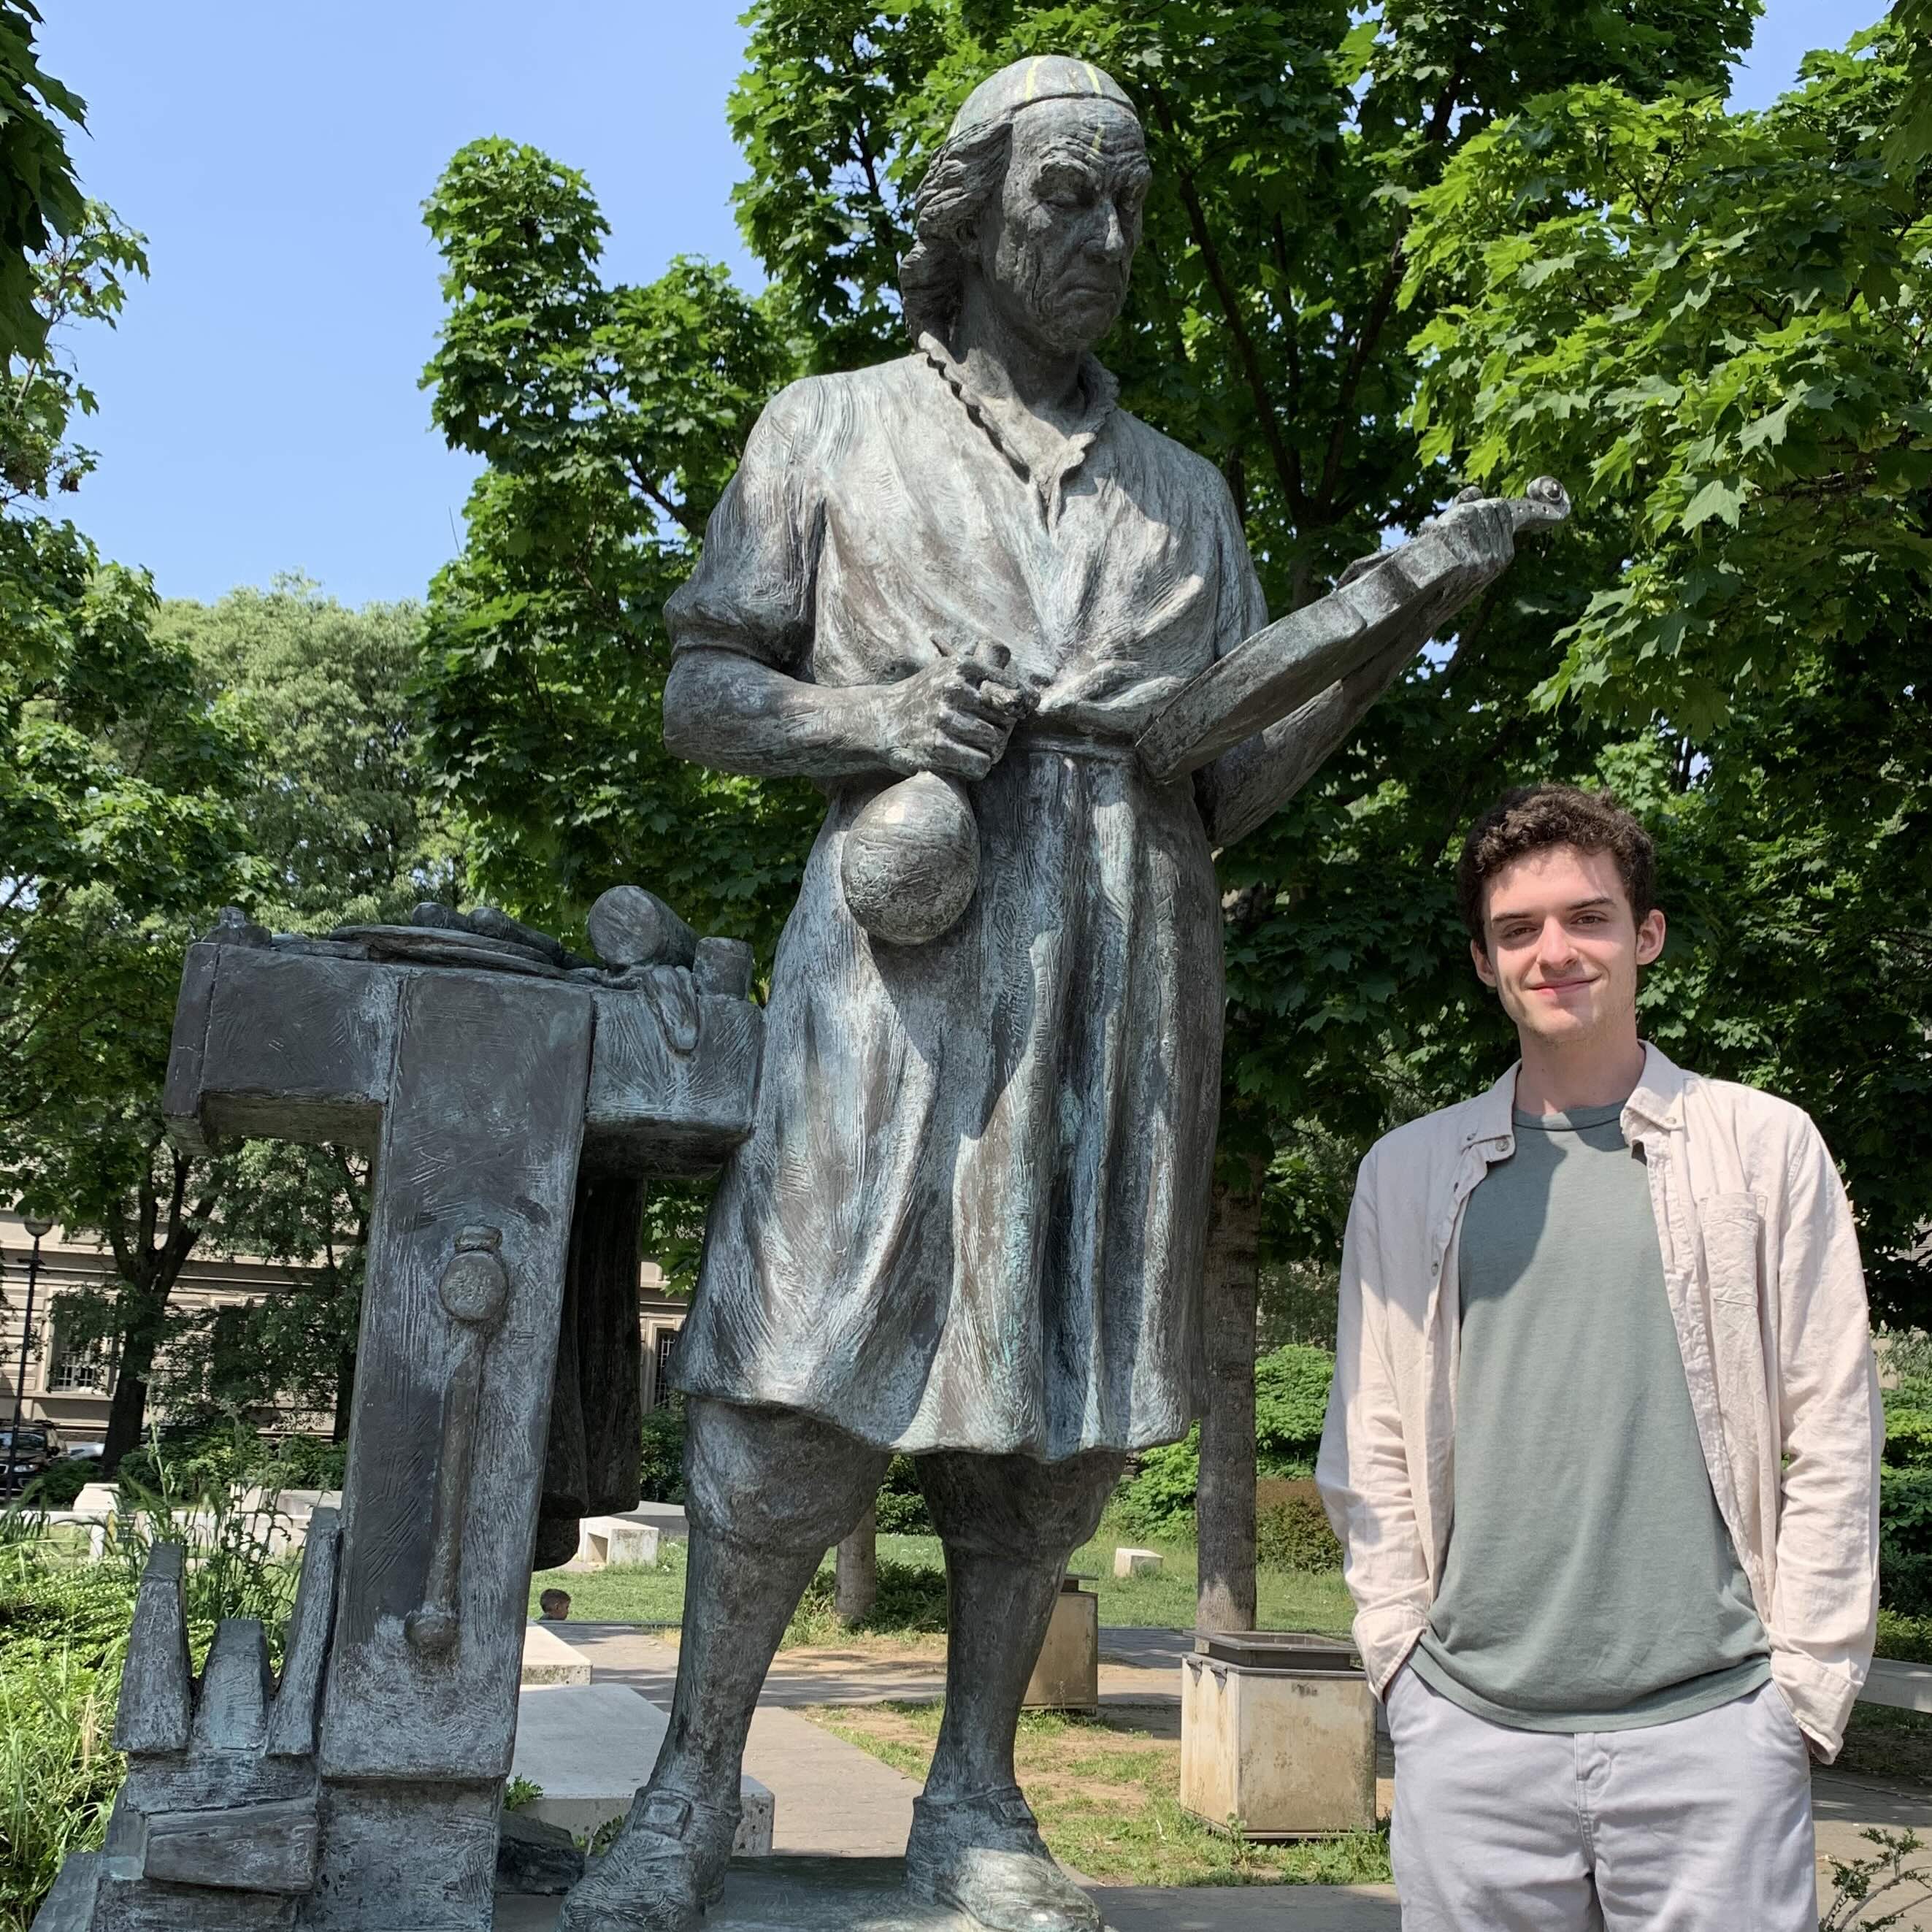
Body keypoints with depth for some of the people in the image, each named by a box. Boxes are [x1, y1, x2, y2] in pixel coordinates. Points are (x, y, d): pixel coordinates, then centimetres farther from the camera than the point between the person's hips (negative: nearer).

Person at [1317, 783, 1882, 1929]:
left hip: (1711, 1725, -1)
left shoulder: (1764, 1146, 3)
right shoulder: (1409, 1173, 8)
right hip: (1468, 1734, 2)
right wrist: (1403, 1655, 4)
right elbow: (1371, 1445, 10)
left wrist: (1806, 1693, 0)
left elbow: (1833, 1440, 3)